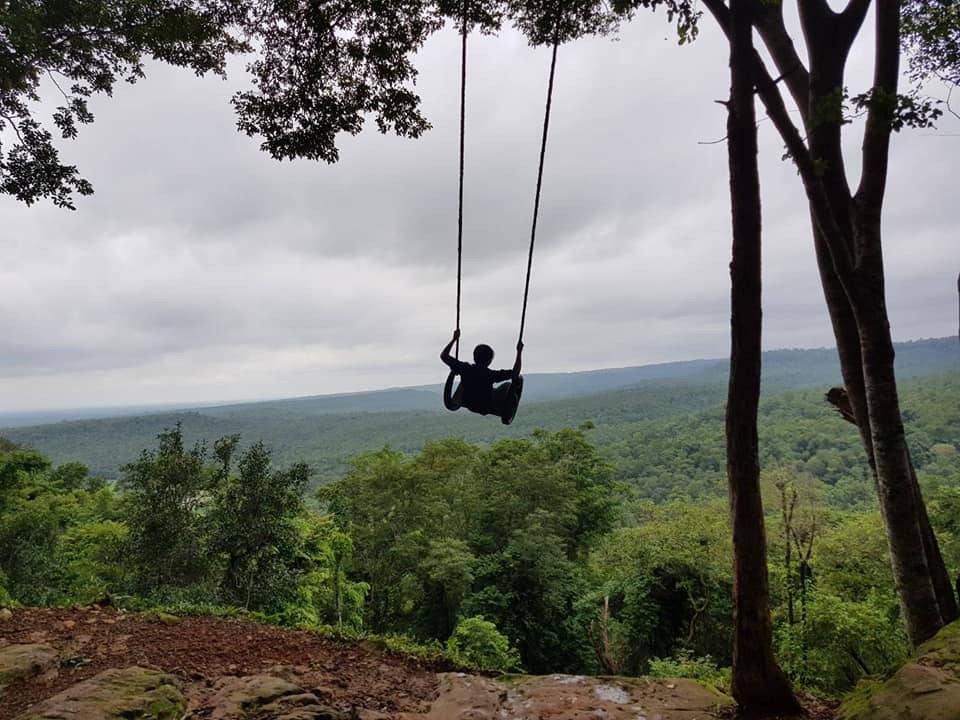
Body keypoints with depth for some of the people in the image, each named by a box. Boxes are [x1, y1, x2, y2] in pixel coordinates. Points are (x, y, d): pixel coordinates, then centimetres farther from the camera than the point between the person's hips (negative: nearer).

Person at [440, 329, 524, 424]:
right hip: (487, 408, -4)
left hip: (468, 405, 4)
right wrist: (519, 352, -26)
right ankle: (506, 417, 23)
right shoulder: (490, 374, -34)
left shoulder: (465, 369, -24)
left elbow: (443, 356, -12)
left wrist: (454, 339, -5)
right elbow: (515, 373, -33)